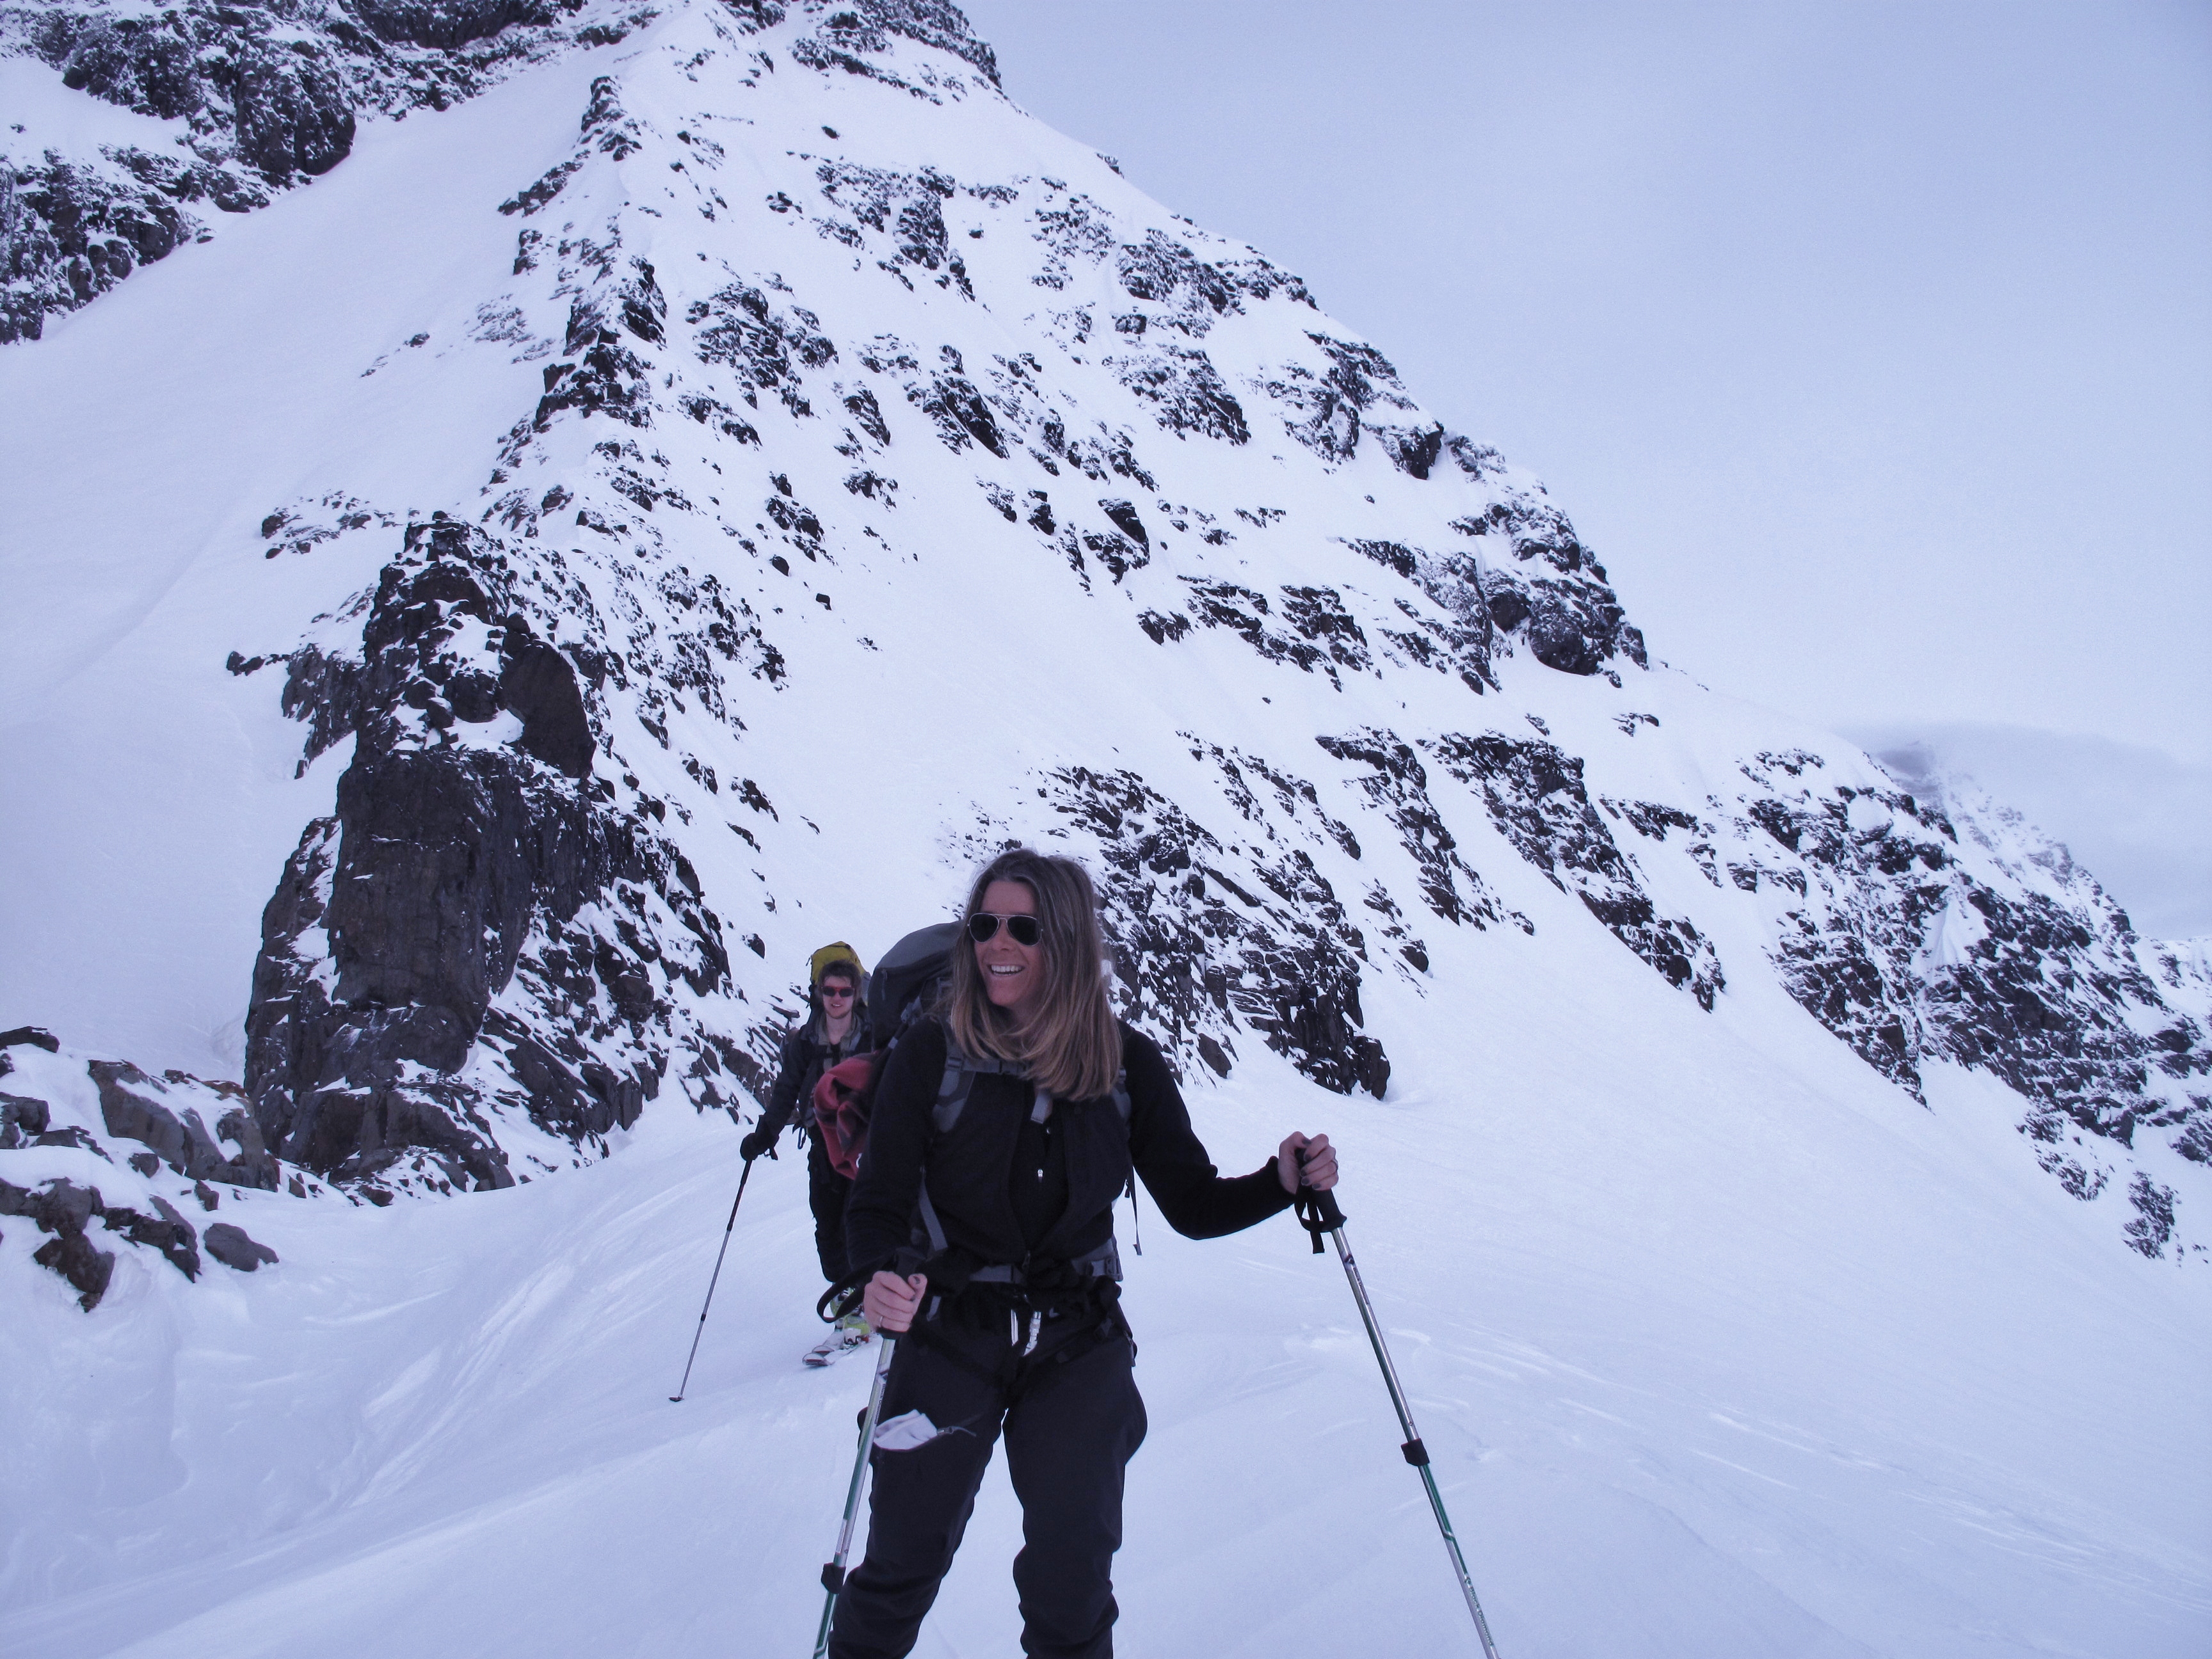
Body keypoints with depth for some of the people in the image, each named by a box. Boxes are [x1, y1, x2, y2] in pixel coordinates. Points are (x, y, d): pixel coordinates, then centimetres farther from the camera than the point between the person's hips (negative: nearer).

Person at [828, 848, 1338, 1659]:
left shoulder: (1127, 1062, -6)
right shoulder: (929, 1053, -12)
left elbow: (1192, 1204, 1)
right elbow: (877, 1206, -11)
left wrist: (1280, 1182, -16)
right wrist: (883, 1276, -32)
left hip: (1078, 1349, 1)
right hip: (950, 1340, -1)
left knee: (1071, 1587, 7)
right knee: (902, 1568, 8)